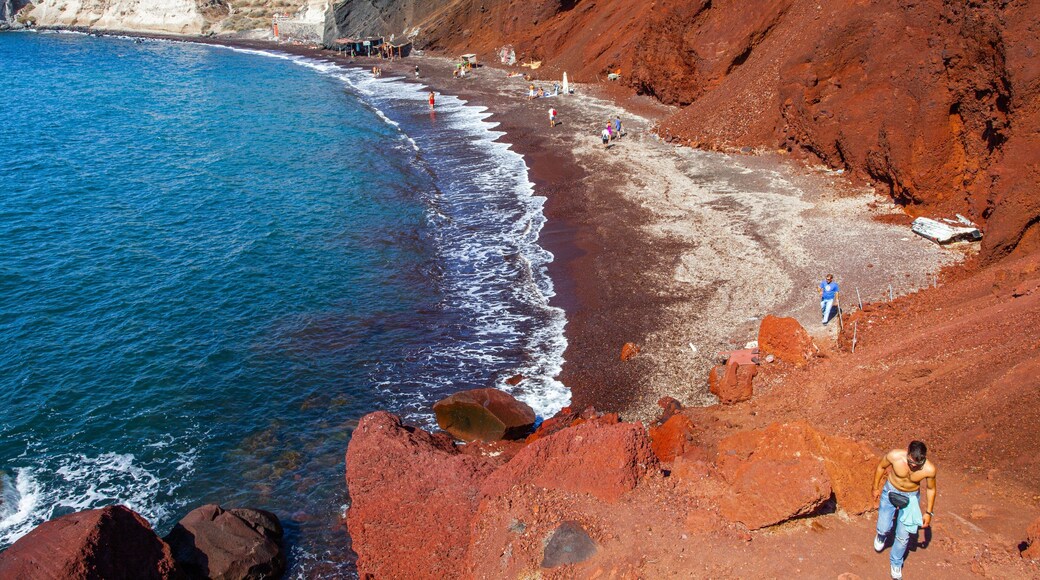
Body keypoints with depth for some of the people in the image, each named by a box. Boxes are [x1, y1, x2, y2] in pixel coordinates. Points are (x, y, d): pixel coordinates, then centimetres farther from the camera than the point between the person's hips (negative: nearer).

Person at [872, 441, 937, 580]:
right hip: (890, 491, 0)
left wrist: (929, 512, 1)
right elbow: (881, 467, -8)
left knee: (903, 536, 7)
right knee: (884, 528, 1)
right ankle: (881, 535, 41)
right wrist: (875, 488, 3)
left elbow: (930, 489, -7)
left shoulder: (929, 469, -29)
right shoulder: (894, 456, -31)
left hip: (911, 497, 0)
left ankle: (896, 563, 34)